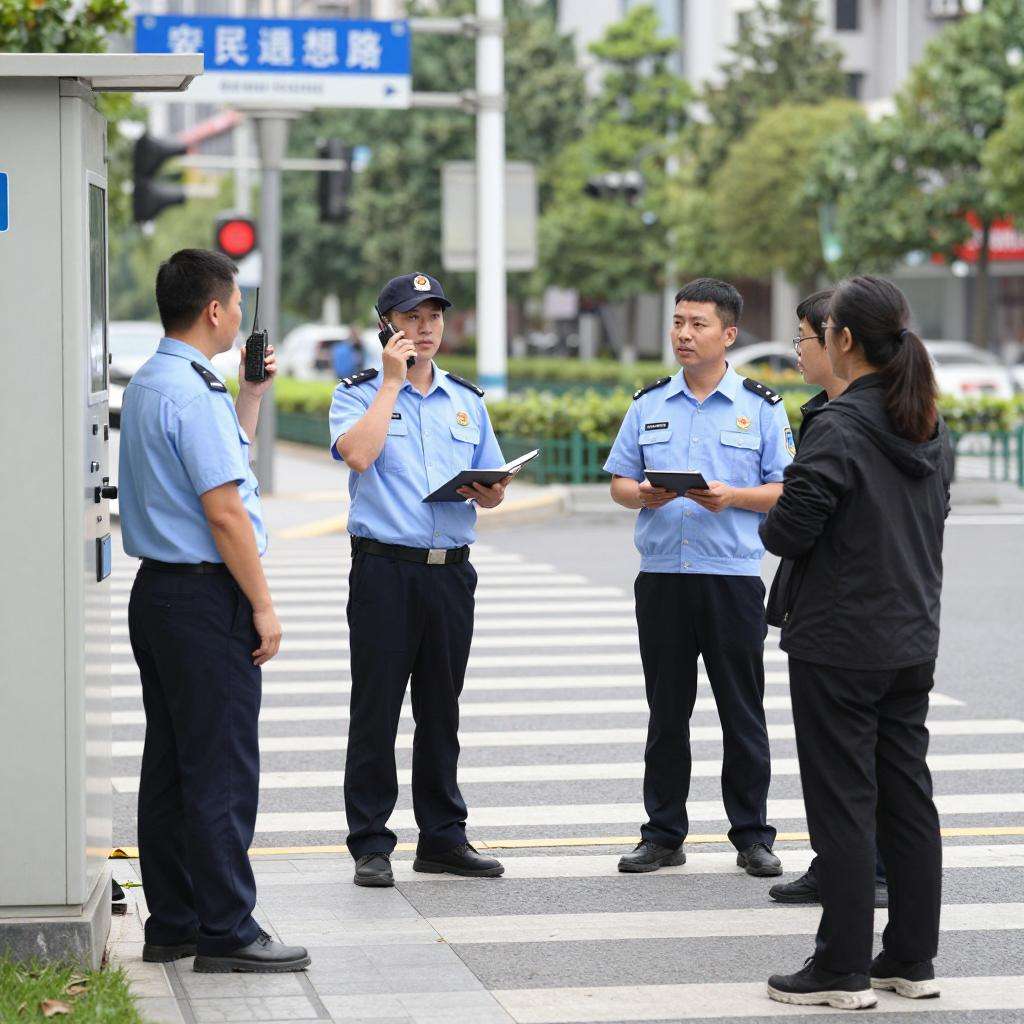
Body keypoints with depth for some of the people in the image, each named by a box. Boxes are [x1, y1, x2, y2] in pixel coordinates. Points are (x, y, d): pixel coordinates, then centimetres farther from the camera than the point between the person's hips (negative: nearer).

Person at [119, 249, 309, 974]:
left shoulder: (147, 385, 15)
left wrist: (250, 394, 23)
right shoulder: (192, 392, -17)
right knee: (222, 770, -6)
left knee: (171, 764, 12)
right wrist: (264, 608, -15)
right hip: (206, 596, -10)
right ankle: (226, 933, -3)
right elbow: (224, 511, -20)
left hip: (157, 589, 10)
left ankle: (173, 924, 17)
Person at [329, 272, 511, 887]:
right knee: (376, 710, -2)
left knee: (441, 710, 11)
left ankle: (443, 837, 18)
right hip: (384, 566, -4)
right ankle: (371, 845, 3)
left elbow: (494, 493, 18)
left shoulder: (468, 401, 16)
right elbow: (358, 453, -19)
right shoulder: (360, 394, 2)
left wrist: (484, 489, -6)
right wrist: (392, 380, -12)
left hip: (451, 572, 4)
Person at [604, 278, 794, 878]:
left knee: (743, 712, 2)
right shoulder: (650, 405, 11)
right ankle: (663, 835, 14)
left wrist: (731, 496, -17)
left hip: (733, 577, -3)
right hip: (661, 576, 3)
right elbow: (619, 481, 13)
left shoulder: (762, 407, 3)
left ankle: (752, 836, 10)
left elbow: (785, 492, 0)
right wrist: (642, 495, -10)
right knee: (666, 712, 7)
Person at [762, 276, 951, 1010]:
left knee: (843, 804, -2)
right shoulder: (932, 427, 8)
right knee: (908, 797, 12)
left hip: (840, 645, -7)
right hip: (914, 639, 8)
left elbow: (791, 529, -19)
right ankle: (912, 959, 18)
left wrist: (770, 528, 2)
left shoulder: (839, 426, -17)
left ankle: (844, 970, 3)